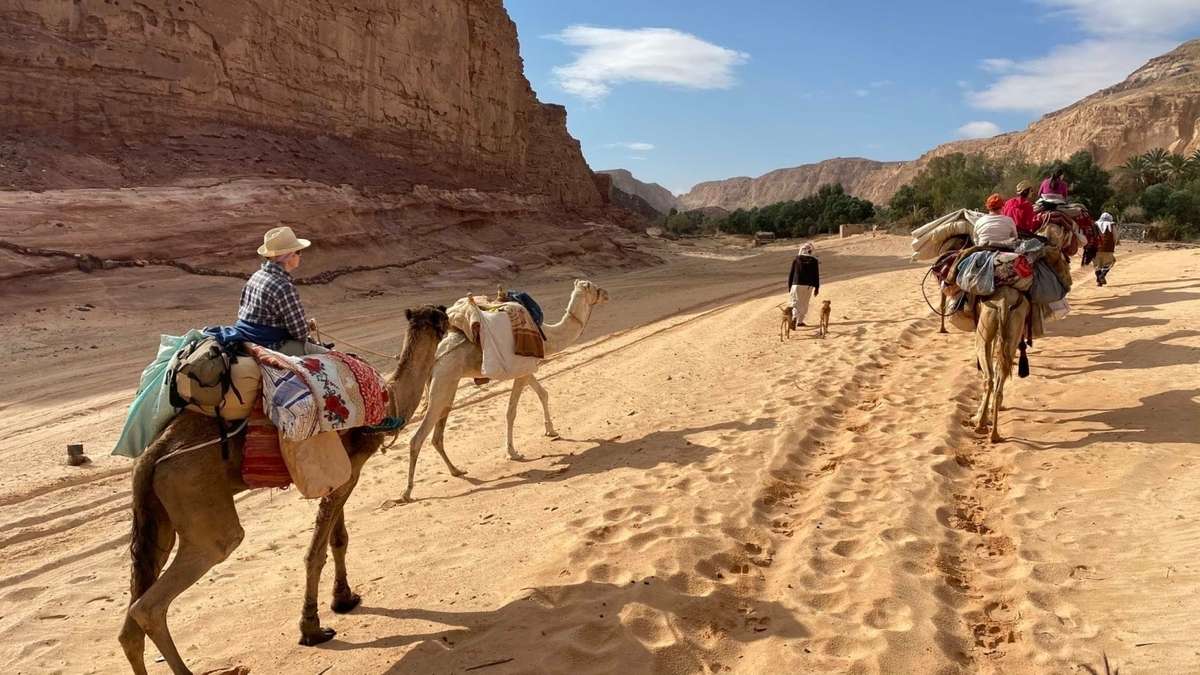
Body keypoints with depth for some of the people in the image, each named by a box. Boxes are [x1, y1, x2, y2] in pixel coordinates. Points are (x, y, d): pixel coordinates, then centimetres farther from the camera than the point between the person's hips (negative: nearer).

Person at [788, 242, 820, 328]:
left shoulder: (796, 259, -2)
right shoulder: (814, 261, -1)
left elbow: (791, 273, 1)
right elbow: (816, 275, 1)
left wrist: (789, 286, 10)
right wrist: (817, 288, 8)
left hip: (797, 284, -1)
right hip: (808, 285, 1)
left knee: (796, 303, 1)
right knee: (804, 304, 16)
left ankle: (794, 318, -25)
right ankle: (800, 321, 21)